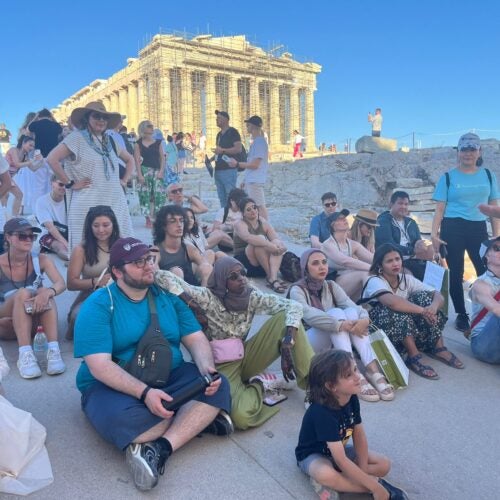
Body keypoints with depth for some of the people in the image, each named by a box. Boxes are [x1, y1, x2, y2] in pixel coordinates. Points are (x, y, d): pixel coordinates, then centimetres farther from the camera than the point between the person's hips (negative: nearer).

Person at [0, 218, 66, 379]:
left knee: (45, 291, -29)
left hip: (34, 322, 2)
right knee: (23, 293, -31)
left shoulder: (41, 260, -5)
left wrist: (48, 292, -42)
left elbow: (61, 284, -21)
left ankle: (53, 350, -40)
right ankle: (25, 355, -44)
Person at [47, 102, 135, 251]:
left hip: (116, 203, 6)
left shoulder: (110, 140, 17)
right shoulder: (77, 138, -1)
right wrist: (70, 183, -9)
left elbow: (130, 160, 30)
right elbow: (52, 159, -9)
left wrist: (125, 180, 15)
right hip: (88, 204, -6)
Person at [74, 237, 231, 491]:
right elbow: (99, 366, -20)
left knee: (218, 387, -19)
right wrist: (145, 392, -32)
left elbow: (196, 339, 2)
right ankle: (200, 418, -16)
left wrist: (207, 369, -20)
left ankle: (159, 449, -28)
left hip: (169, 379, 5)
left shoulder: (168, 297, 4)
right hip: (113, 387, -4)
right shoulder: (98, 305, -11)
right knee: (122, 418, -37)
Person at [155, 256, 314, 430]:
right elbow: (162, 277, -25)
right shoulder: (208, 298, -18)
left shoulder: (252, 297, -7)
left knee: (286, 318, -16)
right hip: (221, 366, -4)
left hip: (245, 357, 4)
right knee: (241, 416, -36)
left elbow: (293, 306, -13)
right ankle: (261, 384, -2)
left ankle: (313, 384, -8)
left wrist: (288, 340, -29)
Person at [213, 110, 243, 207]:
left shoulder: (232, 132, -5)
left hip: (229, 170, -8)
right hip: (218, 170, 9)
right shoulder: (219, 134, 20)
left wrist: (222, 150, -17)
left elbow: (239, 149, -17)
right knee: (222, 198, 11)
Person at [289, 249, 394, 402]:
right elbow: (309, 315, -28)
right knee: (336, 313, -29)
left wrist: (364, 318, -32)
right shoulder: (297, 290, -9)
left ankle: (372, 369, -34)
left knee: (351, 312, -23)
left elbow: (352, 305, -10)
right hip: (308, 344, -5)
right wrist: (342, 324, -38)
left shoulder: (331, 286, 7)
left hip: (335, 344, 5)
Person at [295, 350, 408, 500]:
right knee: (326, 474, -40)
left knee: (384, 465, -6)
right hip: (312, 455, -7)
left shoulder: (352, 398, -16)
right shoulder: (322, 412, -37)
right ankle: (378, 483, -19)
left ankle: (332, 482, -13)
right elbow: (341, 461, -36)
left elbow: (359, 436, -7)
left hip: (338, 449, 7)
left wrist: (363, 470, -19)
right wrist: (375, 487, -31)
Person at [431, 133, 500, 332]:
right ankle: (461, 315, 17)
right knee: (456, 274, 4)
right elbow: (440, 209, 0)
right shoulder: (448, 177, 2)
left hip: (478, 229, 2)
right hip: (453, 229, -1)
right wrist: (434, 234, -11)